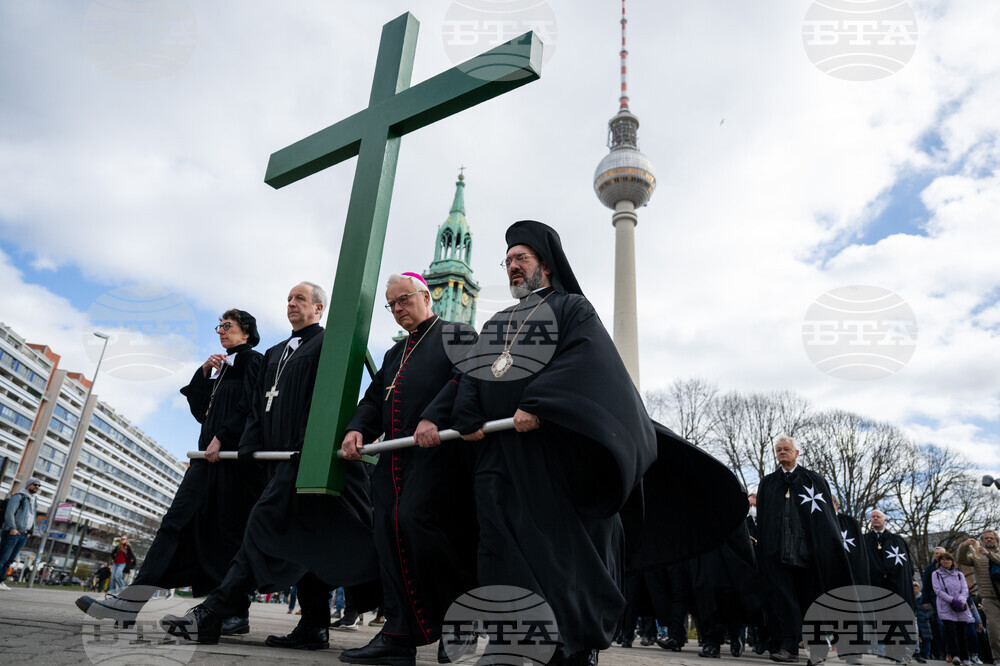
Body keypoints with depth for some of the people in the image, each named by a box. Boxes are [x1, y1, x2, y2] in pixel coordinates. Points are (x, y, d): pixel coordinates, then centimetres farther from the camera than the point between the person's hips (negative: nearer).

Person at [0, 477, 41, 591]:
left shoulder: (34, 501, 19)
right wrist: (12, 528, -20)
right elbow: (9, 513, -14)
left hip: (23, 534, 7)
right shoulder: (18, 497, -5)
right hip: (12, 532, -7)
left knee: (10, 560, 8)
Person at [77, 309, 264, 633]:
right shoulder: (218, 368, 27)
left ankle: (237, 614, -2)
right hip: (210, 451, 8)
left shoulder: (251, 361, 2)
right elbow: (199, 409, 19)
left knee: (229, 531, -8)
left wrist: (222, 438, -18)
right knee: (178, 521, 0)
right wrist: (204, 371, 9)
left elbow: (249, 406, -11)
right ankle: (132, 599, -3)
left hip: (233, 452, -8)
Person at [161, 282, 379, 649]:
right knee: (304, 540, 7)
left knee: (265, 525, -14)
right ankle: (314, 626, 11)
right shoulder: (274, 353, 25)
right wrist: (250, 446, 7)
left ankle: (212, 615, -11)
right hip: (282, 456, 9)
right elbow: (258, 405, 21)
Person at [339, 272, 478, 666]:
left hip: (437, 452, -8)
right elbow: (374, 399, 25)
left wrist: (434, 417, -24)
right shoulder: (395, 354, 29)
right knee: (390, 534, 1)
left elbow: (467, 376, -12)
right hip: (395, 458, 8)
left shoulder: (455, 335, 6)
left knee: (417, 520, -21)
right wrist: (357, 429, 4)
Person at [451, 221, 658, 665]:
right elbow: (471, 373, 14)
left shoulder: (573, 308, 9)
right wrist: (467, 418, -6)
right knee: (504, 545, 1)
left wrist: (538, 404, -23)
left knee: (561, 542, -3)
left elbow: (584, 358, -11)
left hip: (550, 450, -5)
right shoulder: (495, 323, 26)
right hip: (498, 453, 6)